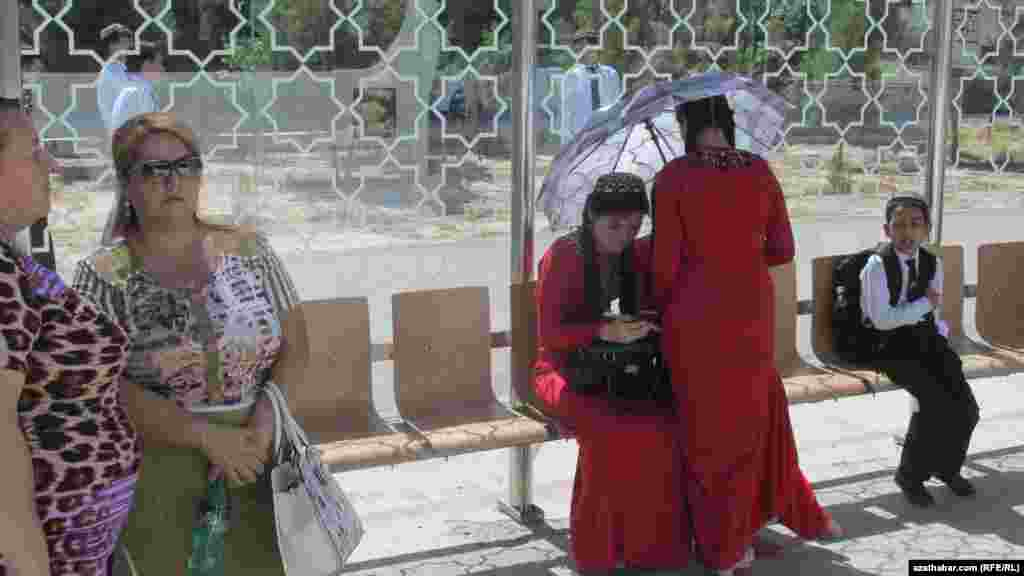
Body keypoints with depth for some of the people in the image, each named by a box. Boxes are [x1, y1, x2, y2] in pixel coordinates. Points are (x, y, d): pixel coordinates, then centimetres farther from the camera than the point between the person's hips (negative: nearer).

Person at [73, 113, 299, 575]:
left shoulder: (250, 251, 4)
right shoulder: (104, 275, -5)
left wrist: (261, 429, -13)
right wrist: (209, 437, -19)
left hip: (259, 474, 3)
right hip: (156, 488, -2)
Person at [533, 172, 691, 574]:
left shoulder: (636, 254, 6)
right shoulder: (562, 256, -10)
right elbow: (548, 334, -14)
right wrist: (607, 331, -27)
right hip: (564, 370, -5)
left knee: (669, 423, -24)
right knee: (612, 431, -34)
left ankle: (655, 539, -12)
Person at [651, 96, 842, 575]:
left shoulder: (673, 177, -11)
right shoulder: (760, 171, -1)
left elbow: (665, 264, -10)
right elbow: (782, 250, 4)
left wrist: (662, 312, 7)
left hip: (695, 315, -3)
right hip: (752, 313, 3)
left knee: (705, 427, 12)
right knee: (749, 420, 22)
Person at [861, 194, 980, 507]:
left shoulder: (933, 263, 6)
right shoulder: (877, 265, -13)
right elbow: (881, 319, -20)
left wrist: (941, 333, -2)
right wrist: (925, 303, -15)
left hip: (926, 339, 6)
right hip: (891, 345, -6)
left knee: (965, 406, -10)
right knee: (936, 403, -23)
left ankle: (948, 466, 18)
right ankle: (910, 474, -2)